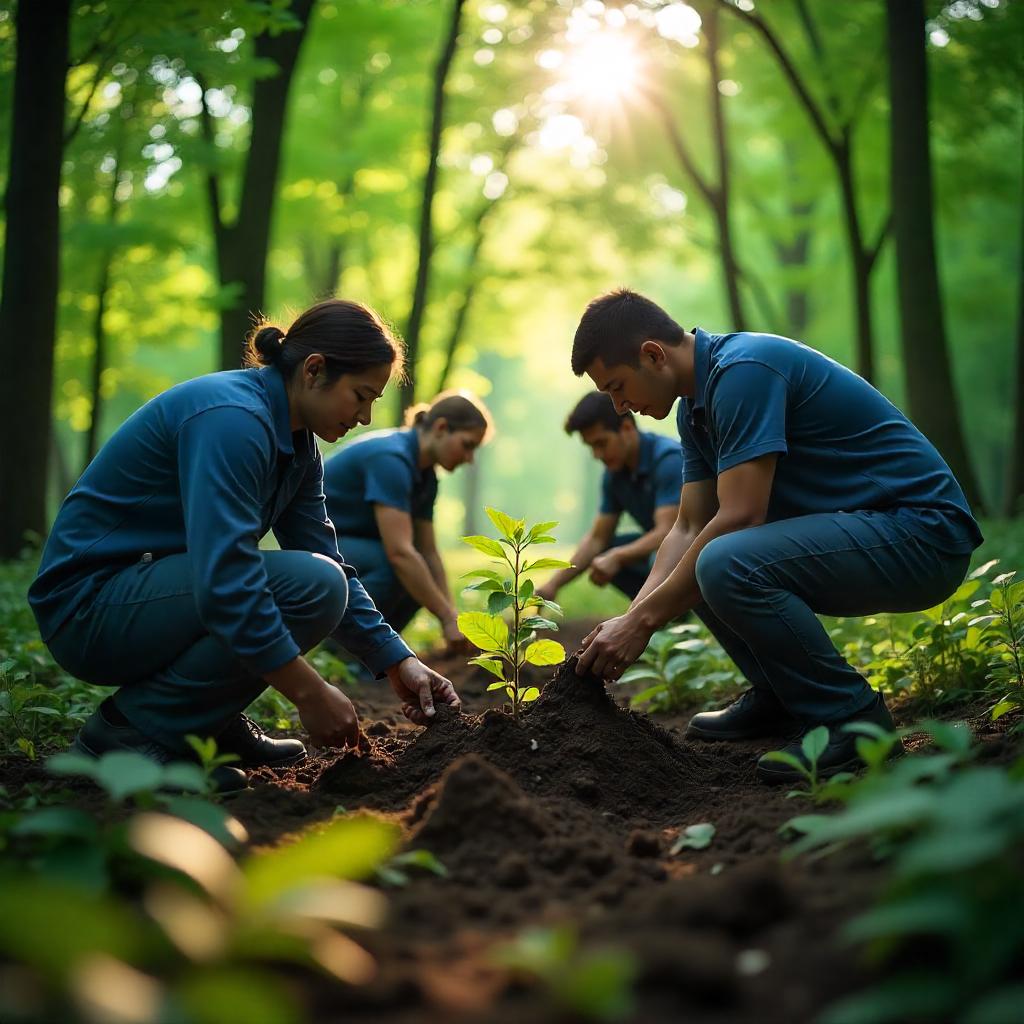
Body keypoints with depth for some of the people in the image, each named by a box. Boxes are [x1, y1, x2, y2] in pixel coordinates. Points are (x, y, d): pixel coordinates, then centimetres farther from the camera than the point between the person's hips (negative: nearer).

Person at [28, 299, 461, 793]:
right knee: (311, 585, -24)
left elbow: (332, 564, 11)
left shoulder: (297, 444, 7)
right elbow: (223, 580, -31)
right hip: (89, 606, -10)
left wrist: (397, 661, 2)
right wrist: (310, 694, -26)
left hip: (146, 589, 10)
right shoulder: (233, 418, -23)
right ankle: (132, 731, -14)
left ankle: (214, 724, 8)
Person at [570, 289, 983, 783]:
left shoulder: (743, 369, -19)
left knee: (726, 563, -30)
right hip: (863, 526, 10)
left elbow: (740, 518, -24)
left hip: (920, 532, -10)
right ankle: (780, 699, 17)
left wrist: (645, 619, -17)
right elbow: (688, 529, 11)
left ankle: (852, 718, -12)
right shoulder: (697, 404, 11)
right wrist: (628, 620, -2)